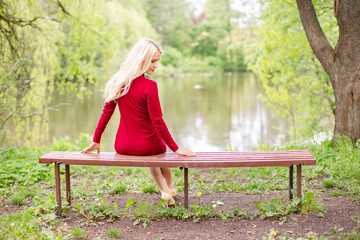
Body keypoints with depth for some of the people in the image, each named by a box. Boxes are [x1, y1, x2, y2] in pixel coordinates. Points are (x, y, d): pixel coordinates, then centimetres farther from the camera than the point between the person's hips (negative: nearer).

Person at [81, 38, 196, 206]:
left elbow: (106, 112, 3)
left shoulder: (118, 82, -2)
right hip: (146, 145, -5)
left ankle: (164, 191, 32)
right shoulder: (149, 86, -20)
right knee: (160, 149, 34)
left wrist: (96, 140, 13)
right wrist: (175, 148, -11)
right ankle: (170, 189, 40)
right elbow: (157, 121, -18)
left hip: (121, 146, 5)